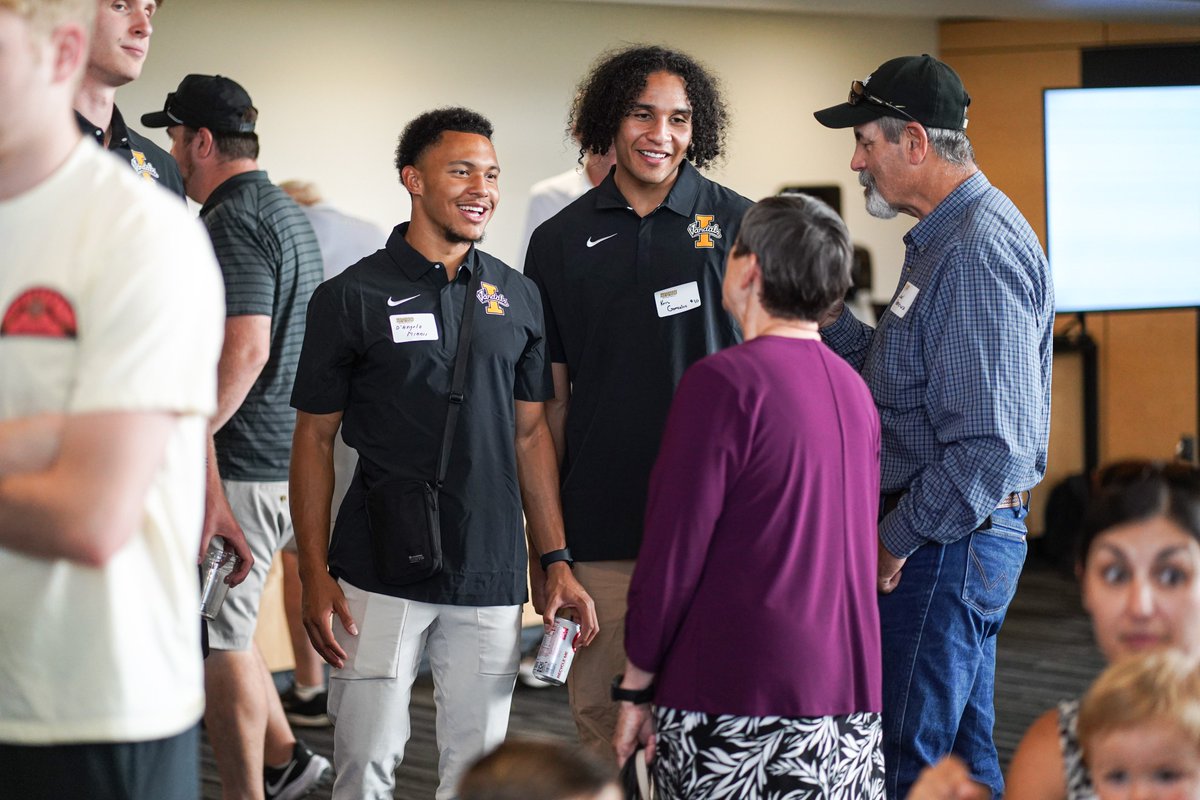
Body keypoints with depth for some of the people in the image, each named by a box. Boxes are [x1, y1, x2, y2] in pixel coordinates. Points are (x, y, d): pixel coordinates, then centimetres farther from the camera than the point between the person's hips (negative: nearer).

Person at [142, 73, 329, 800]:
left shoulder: (234, 220, -16)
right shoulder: (289, 213, 16)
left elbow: (244, 349, -25)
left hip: (238, 464, -10)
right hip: (282, 458, 10)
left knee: (219, 637, -1)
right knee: (223, 625, 19)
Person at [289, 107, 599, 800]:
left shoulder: (518, 298, 9)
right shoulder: (352, 298, -2)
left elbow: (531, 433, 14)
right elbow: (315, 439, 0)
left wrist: (557, 561, 8)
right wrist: (316, 576, -6)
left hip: (491, 581, 3)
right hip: (378, 578, -3)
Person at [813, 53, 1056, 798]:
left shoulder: (980, 252, -20)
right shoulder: (944, 238, 15)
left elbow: (990, 445, -25)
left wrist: (898, 538, -18)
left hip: (947, 543, -11)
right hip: (952, 540, 11)